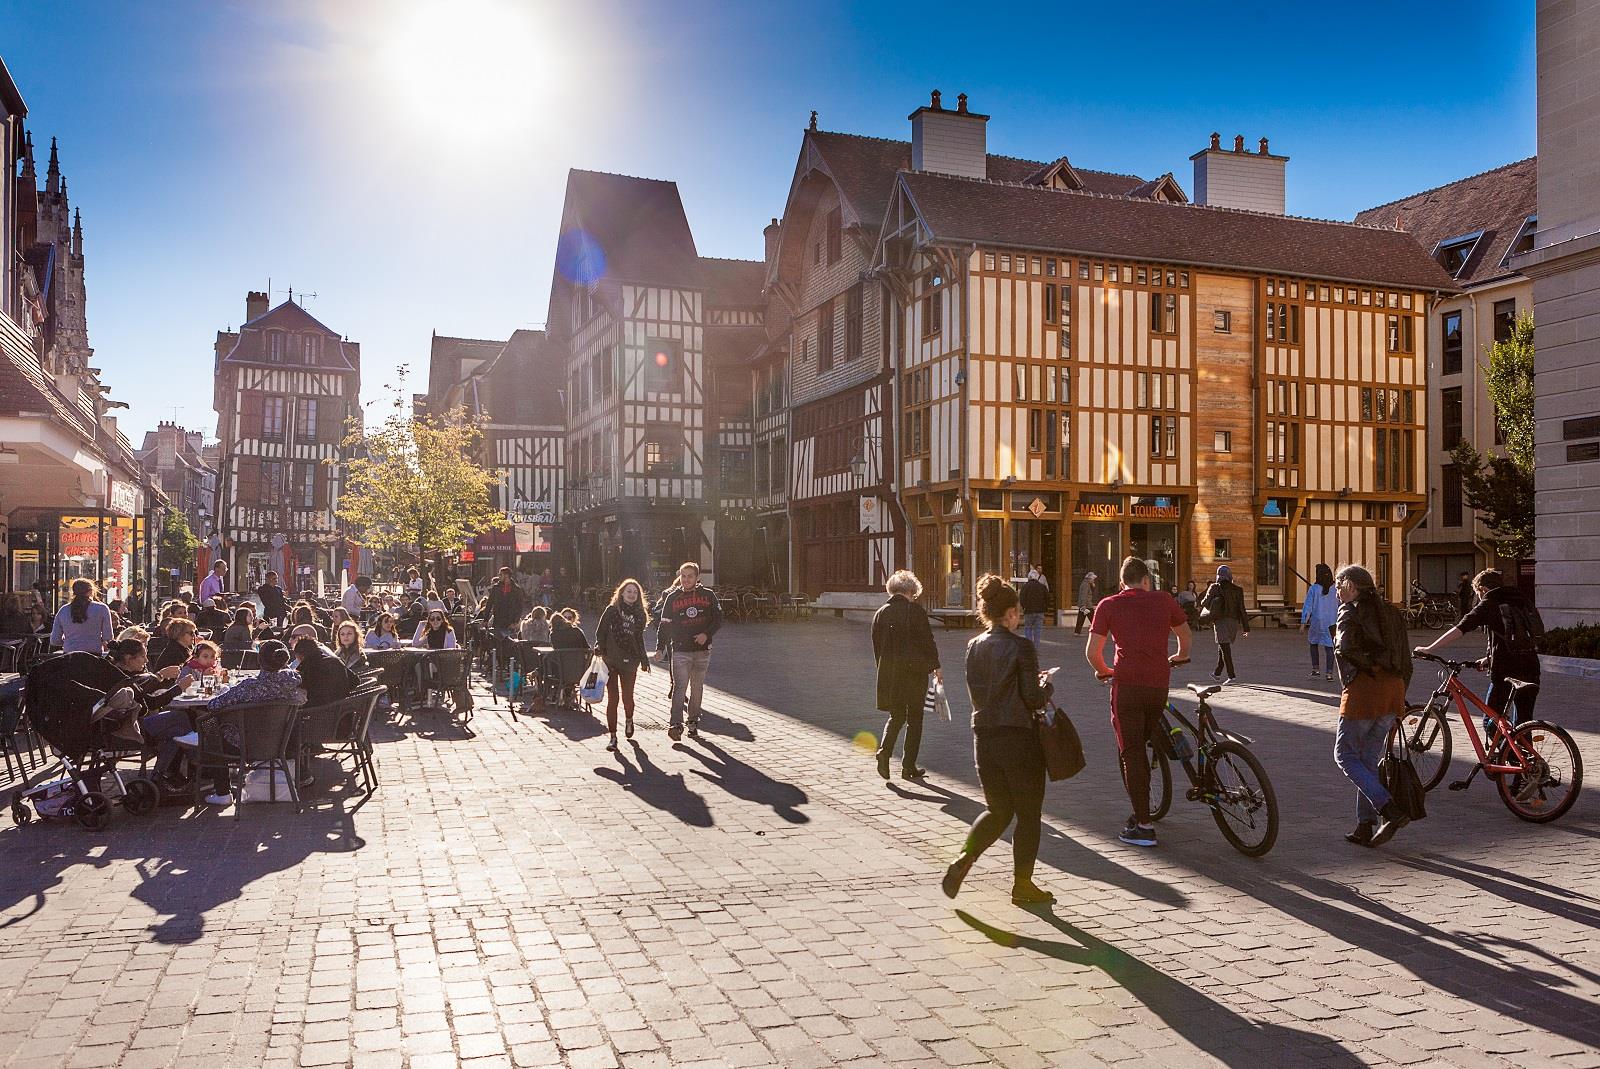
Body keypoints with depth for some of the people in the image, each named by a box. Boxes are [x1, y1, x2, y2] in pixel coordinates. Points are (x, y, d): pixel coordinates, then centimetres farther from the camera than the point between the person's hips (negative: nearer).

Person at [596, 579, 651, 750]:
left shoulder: (639, 614, 11)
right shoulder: (612, 610, 2)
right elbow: (600, 631, 1)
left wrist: (644, 660, 16)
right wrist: (599, 648, -16)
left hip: (629, 661, 2)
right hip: (610, 660, -2)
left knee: (627, 697, 1)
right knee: (612, 698, -3)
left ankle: (629, 720, 35)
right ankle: (613, 737, 3)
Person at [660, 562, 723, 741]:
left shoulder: (708, 595, 3)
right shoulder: (673, 598, 2)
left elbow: (718, 618, 5)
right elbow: (665, 624, 4)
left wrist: (707, 634, -11)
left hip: (702, 650, 2)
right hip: (680, 651, -2)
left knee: (697, 688, 11)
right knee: (679, 687, -12)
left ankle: (693, 723, 23)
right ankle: (675, 725, -18)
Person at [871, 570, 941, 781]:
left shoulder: (880, 613, 5)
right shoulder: (916, 611, -8)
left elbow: (877, 646, 8)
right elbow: (928, 641, -7)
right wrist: (936, 667, 4)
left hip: (889, 672, 4)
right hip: (915, 670, -4)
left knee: (896, 716, 17)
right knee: (914, 719, 8)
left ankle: (884, 750, -7)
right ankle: (908, 767, 9)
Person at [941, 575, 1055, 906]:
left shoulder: (974, 647, 4)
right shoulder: (1021, 647, -14)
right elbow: (1034, 699, -15)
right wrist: (1046, 686, 7)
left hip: (985, 736, 6)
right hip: (1019, 738, -6)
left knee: (997, 809, 18)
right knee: (1028, 814, 10)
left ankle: (963, 860, -2)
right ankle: (1022, 884, 17)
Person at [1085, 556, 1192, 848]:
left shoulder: (1108, 605, 2)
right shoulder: (1164, 599, 10)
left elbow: (1092, 651, -3)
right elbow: (1186, 635, 24)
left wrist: (1104, 671, 18)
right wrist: (1180, 657, 44)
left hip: (1128, 684, -3)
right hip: (1159, 684, 3)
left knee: (1131, 752, 1)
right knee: (1140, 748, 20)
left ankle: (1144, 826, 0)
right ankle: (1141, 811, 27)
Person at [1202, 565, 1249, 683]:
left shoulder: (1214, 588, -6)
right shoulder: (1237, 590, -2)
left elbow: (1205, 603, 0)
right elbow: (1242, 609, -2)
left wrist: (1202, 602, 25)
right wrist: (1246, 628, 0)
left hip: (1220, 621, -3)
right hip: (1233, 622, 3)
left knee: (1225, 648, -1)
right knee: (1223, 647, 18)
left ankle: (1231, 675, -9)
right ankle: (1217, 673, 28)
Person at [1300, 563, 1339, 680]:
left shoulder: (1313, 589, -9)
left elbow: (1308, 606, -8)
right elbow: (1340, 605, 3)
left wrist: (1303, 622, -4)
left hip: (1317, 621, -1)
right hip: (1331, 621, 1)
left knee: (1313, 643, 18)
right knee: (1329, 646, 4)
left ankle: (1315, 668, 15)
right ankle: (1329, 672, -1)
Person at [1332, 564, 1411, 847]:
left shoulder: (1350, 611, -5)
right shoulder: (1383, 609, 17)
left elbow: (1344, 649, -19)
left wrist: (1348, 683, -4)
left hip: (1364, 688, -8)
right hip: (1393, 687, 8)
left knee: (1345, 755, 2)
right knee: (1369, 759, 13)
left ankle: (1390, 809, -12)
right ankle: (1366, 826, 13)